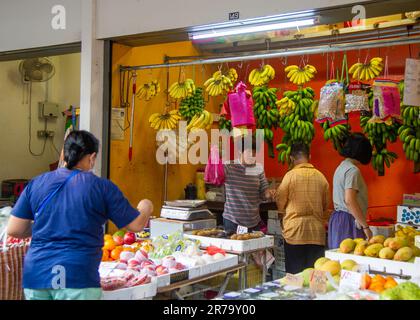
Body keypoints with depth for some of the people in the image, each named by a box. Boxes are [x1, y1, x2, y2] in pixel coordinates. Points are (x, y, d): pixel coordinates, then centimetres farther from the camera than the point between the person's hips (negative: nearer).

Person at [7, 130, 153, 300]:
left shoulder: (36, 184, 5)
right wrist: (145, 208, 24)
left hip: (35, 276, 4)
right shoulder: (102, 187, -4)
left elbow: (13, 230, 6)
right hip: (77, 279, -4)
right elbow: (136, 225, 2)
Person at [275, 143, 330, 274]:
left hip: (295, 231, -3)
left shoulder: (290, 175, -7)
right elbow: (326, 205, 14)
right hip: (317, 233, 4)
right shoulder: (321, 177, 4)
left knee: (295, 274, 3)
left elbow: (280, 203, 2)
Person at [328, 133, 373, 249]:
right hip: (349, 220, -10)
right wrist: (365, 226, -18)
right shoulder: (352, 170, -13)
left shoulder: (341, 167, 15)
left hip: (336, 217, 10)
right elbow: (349, 200, -22)